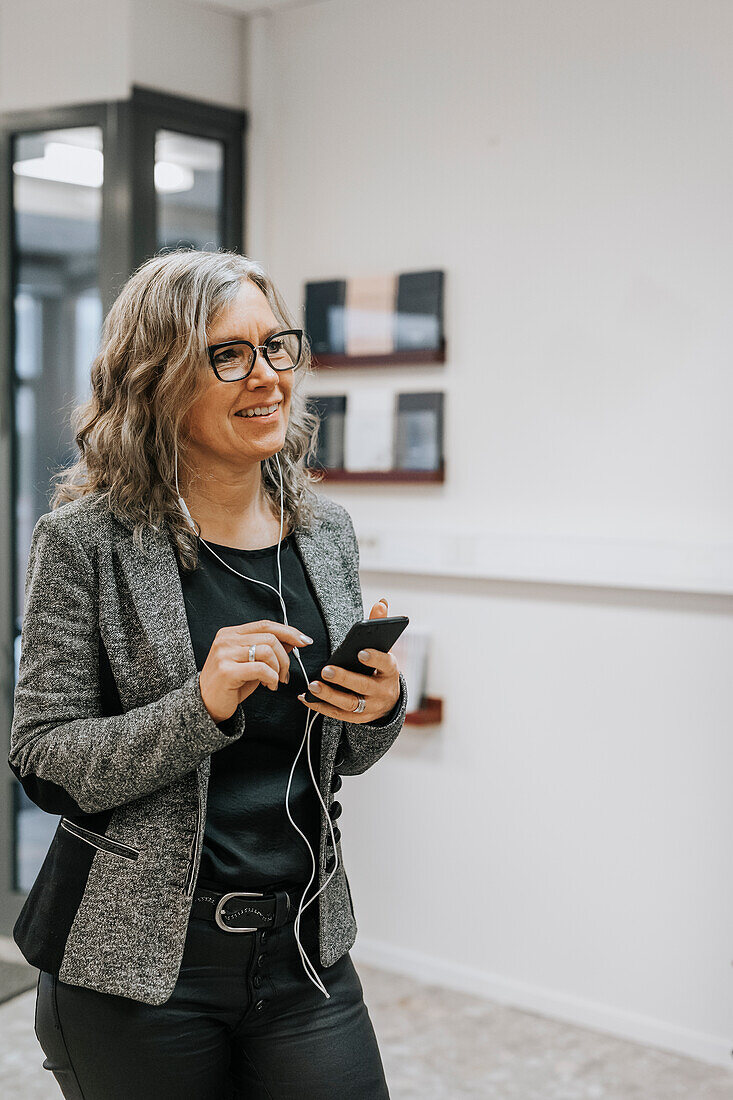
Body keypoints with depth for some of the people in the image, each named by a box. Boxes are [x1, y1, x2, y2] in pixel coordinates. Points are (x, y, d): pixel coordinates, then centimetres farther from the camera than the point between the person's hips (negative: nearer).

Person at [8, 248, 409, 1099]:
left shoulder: (326, 530, 4)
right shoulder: (86, 540, -10)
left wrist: (379, 709, -10)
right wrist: (203, 707, -25)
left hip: (304, 949, 4)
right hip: (137, 965, -4)